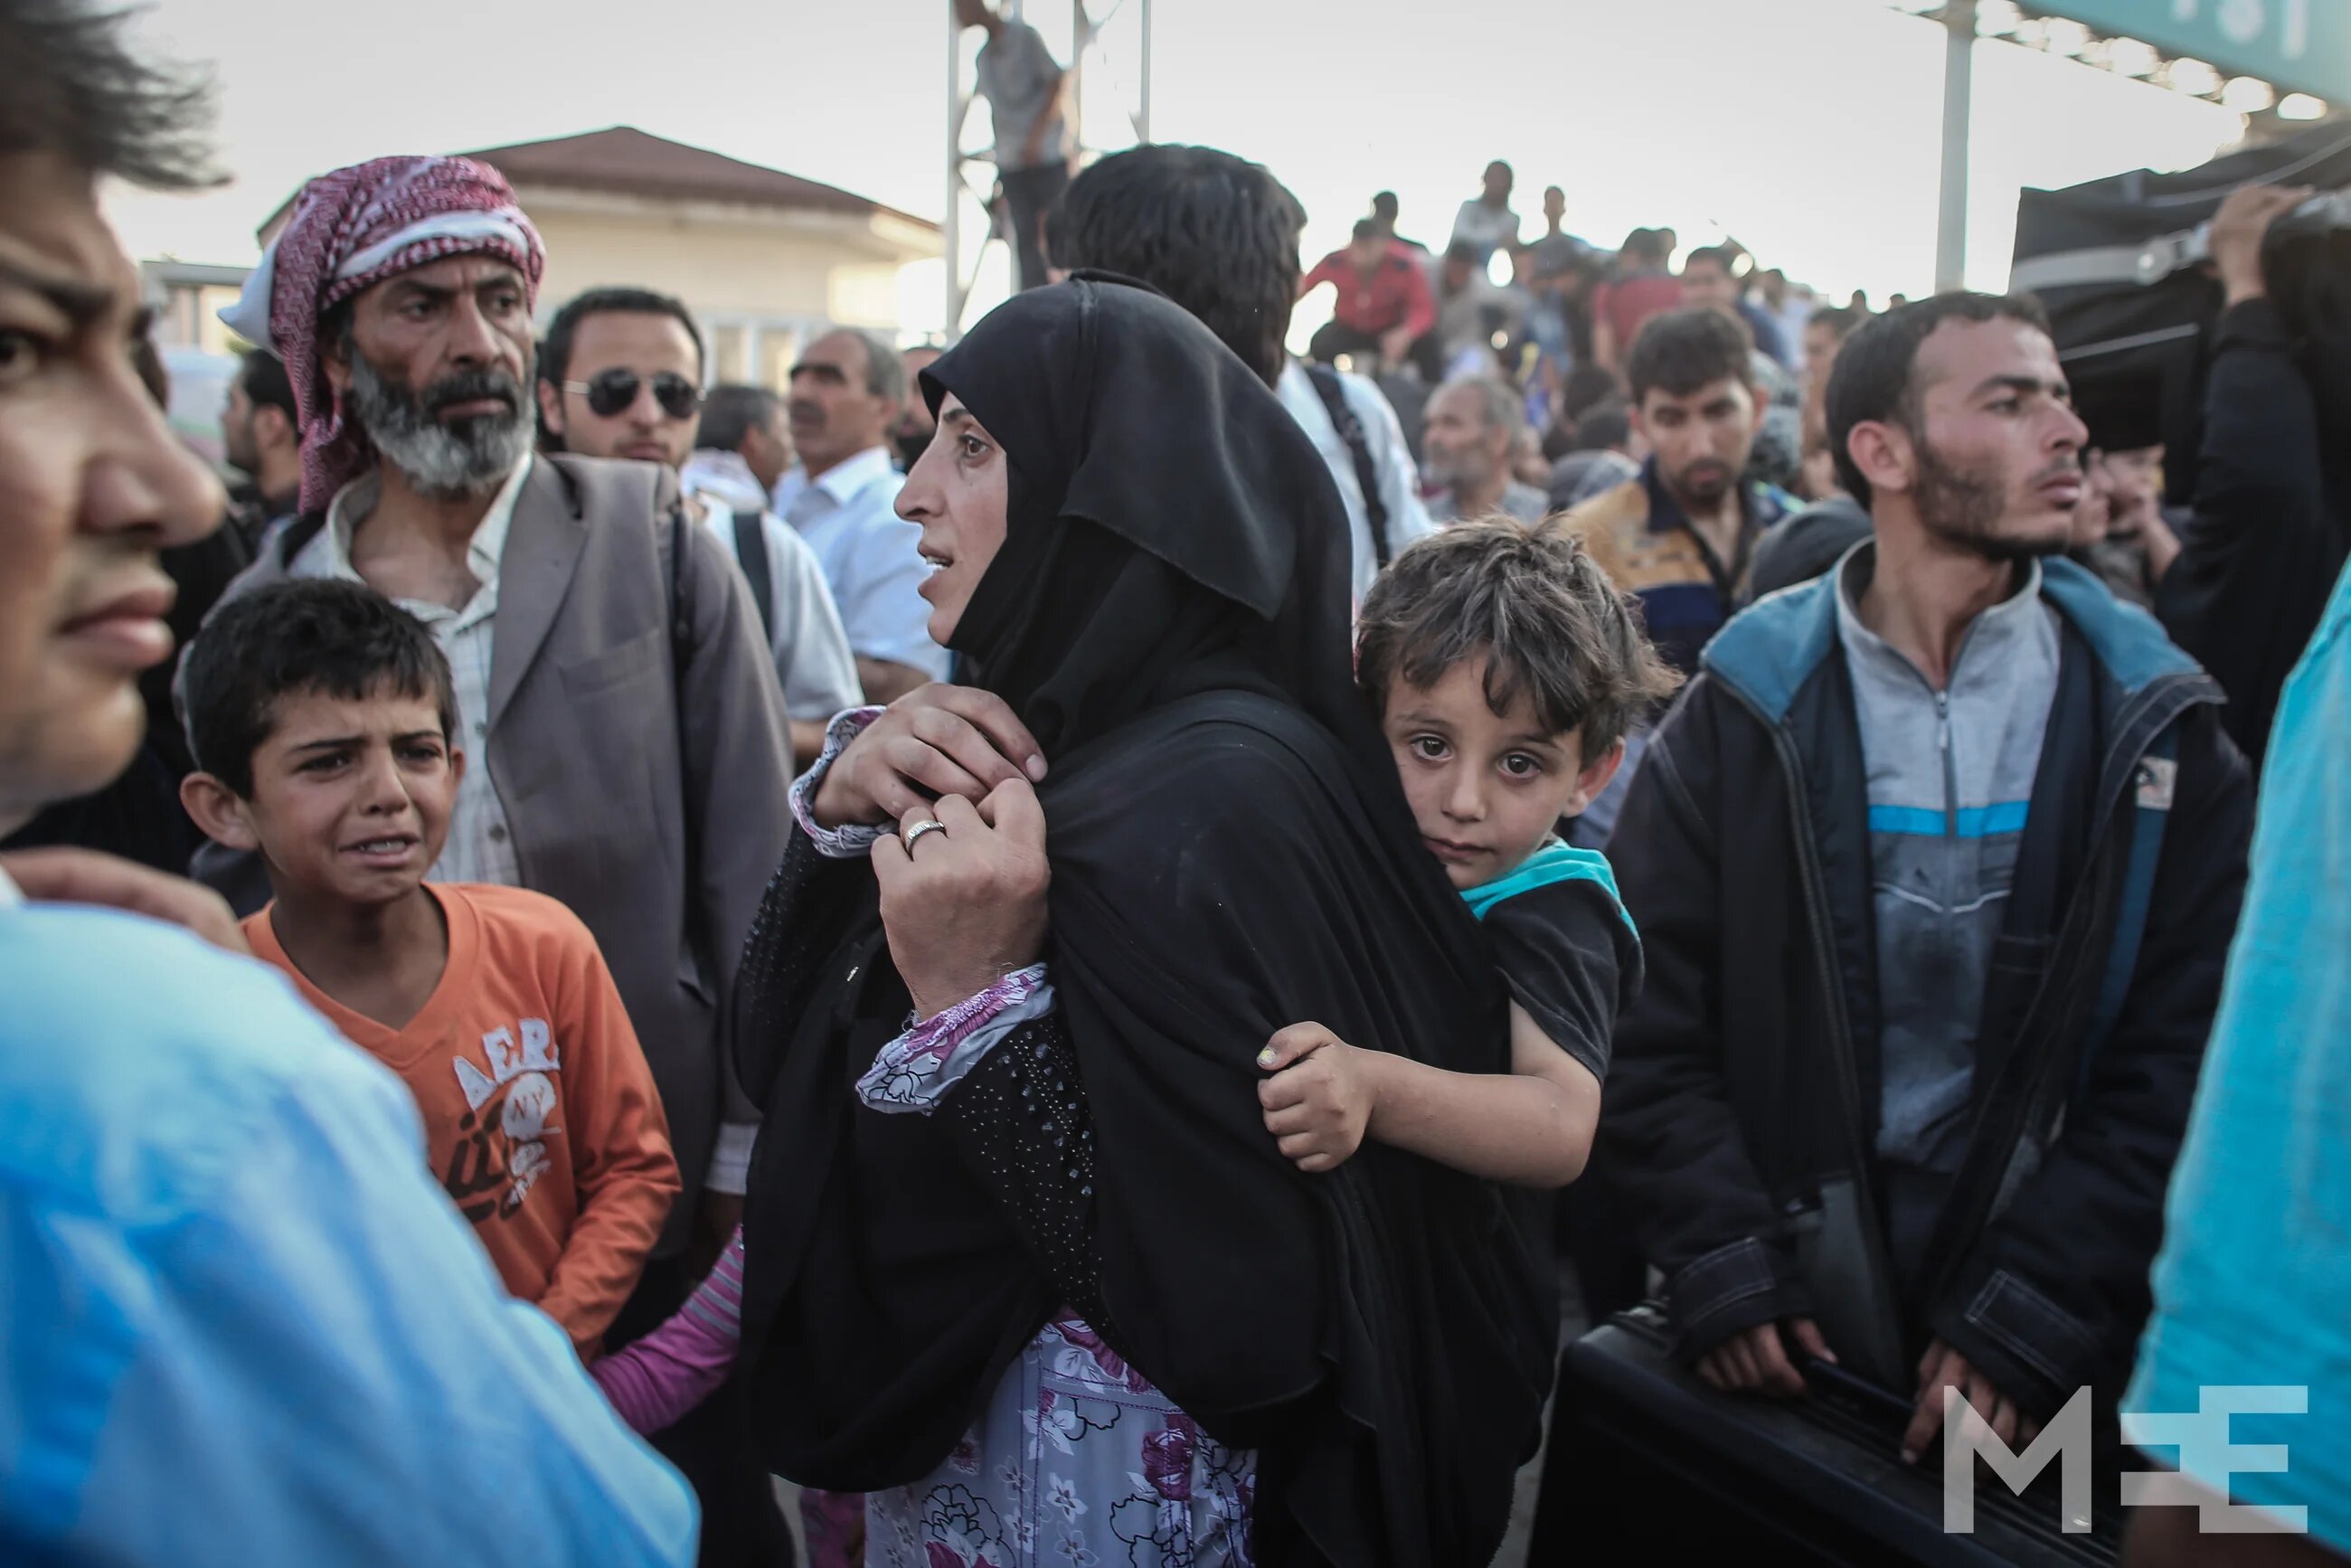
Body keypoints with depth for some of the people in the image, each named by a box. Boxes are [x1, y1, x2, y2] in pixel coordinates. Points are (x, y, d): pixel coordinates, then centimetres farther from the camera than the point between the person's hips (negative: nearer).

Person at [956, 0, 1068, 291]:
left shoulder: (1024, 36, -3)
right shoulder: (983, 56, 14)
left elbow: (1058, 85, -7)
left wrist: (1036, 137, -15)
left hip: (1048, 157, -5)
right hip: (1012, 163, 5)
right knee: (1025, 240, 0)